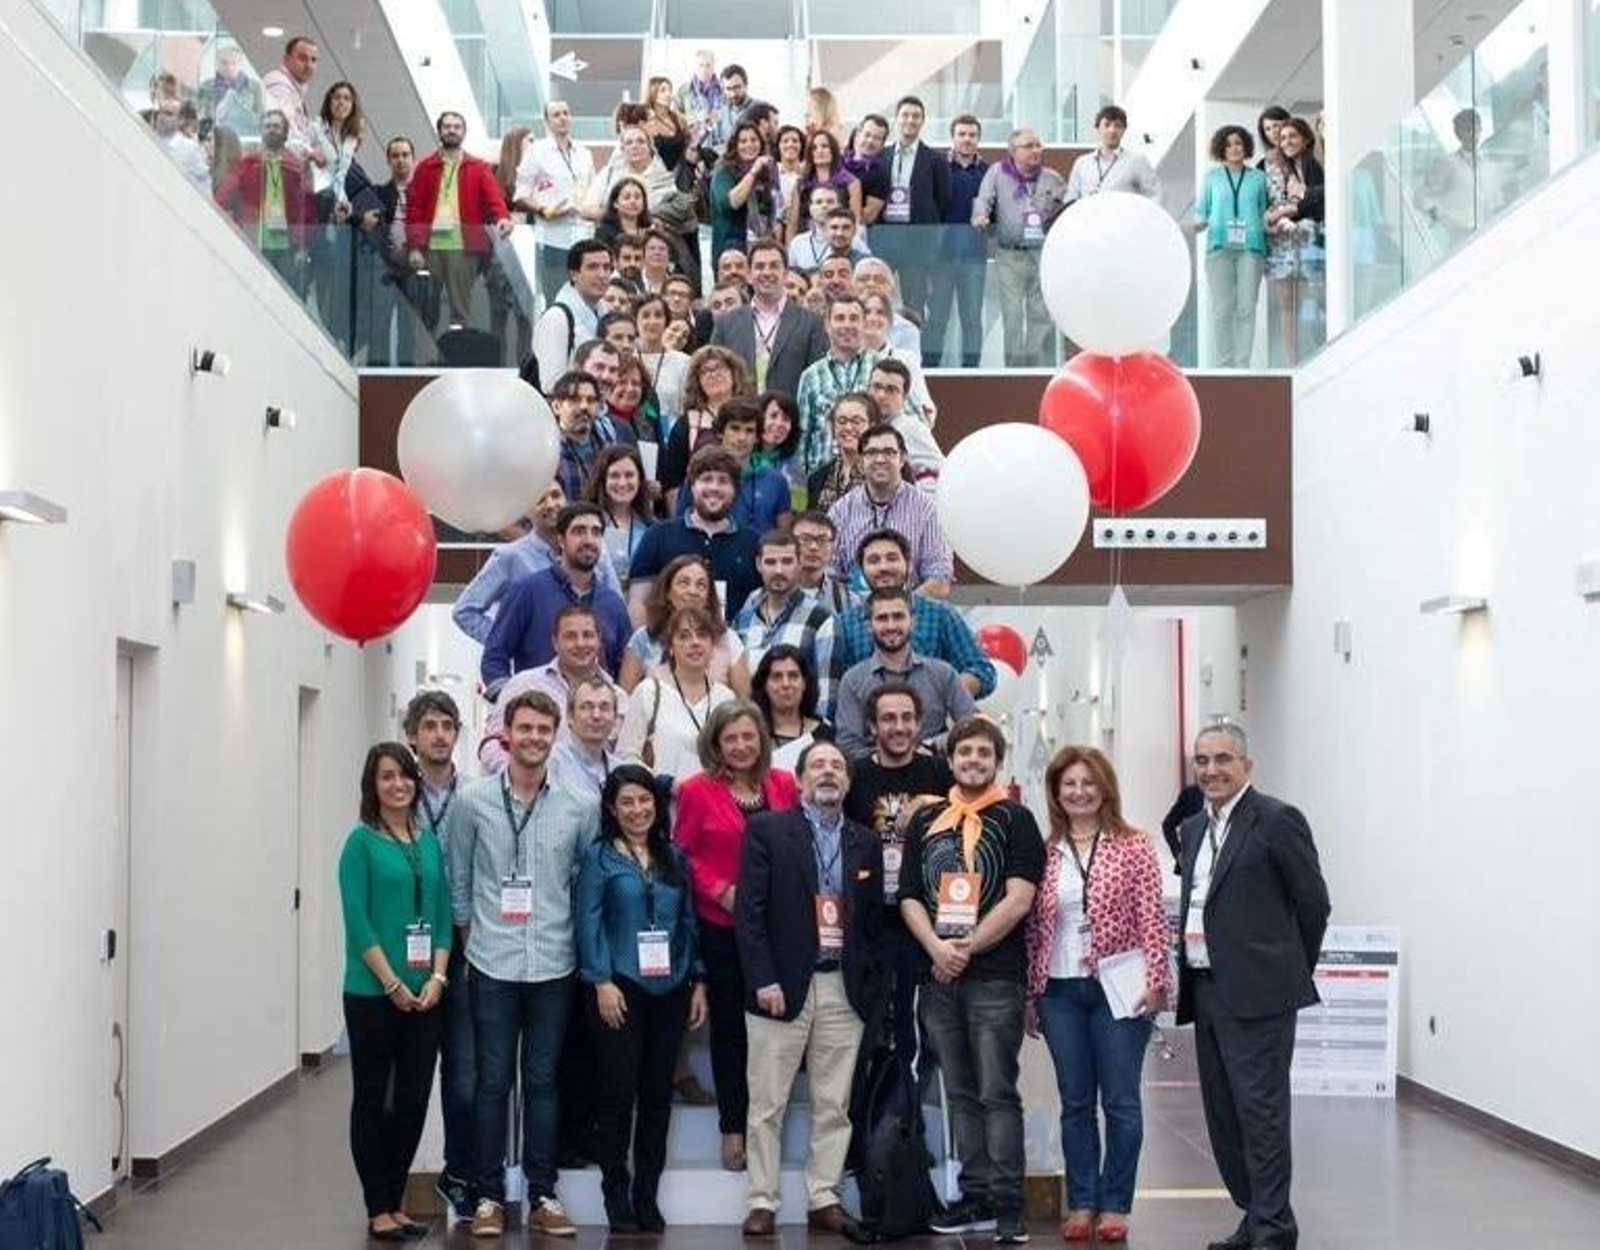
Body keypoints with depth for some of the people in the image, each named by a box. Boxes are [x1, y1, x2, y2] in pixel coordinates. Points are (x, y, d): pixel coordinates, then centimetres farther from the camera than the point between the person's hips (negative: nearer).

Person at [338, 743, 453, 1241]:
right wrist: (393, 984, -13)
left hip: (425, 994, 5)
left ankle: (397, 1202, 19)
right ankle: (378, 1211, 10)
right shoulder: (362, 842, -5)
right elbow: (357, 922, -10)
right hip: (373, 993, -5)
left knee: (414, 1099, 7)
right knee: (372, 1100, 4)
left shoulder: (430, 842, 10)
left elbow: (443, 914, 9)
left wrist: (437, 978, -3)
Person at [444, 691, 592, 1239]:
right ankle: (489, 1195, 13)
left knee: (543, 1082, 8)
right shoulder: (472, 801, -1)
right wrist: (469, 935, 7)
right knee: (493, 1082, 4)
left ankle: (542, 1195, 16)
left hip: (554, 966, 1)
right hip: (493, 966, -1)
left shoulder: (578, 807, 2)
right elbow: (456, 879, 6)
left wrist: (578, 938, 9)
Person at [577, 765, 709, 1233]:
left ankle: (647, 1194, 14)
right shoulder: (600, 856, 0)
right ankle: (616, 1194, 8)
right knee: (619, 1090, -2)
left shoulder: (674, 857, 13)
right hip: (620, 988, -4)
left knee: (658, 1092, 6)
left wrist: (698, 981, 8)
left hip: (670, 989, 4)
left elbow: (689, 922, 14)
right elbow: (588, 922, -6)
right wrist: (602, 981, -14)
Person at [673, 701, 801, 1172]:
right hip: (721, 926, -2)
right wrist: (721, 891, -13)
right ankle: (733, 1128, 17)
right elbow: (684, 855, -2)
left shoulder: (784, 786, 5)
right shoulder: (697, 791, -4)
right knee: (729, 1024, 9)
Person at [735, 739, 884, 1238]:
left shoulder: (866, 844, 12)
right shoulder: (767, 830, 0)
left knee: (834, 1105, 6)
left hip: (844, 990, 3)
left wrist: (870, 985, 5)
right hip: (782, 985, -3)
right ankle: (763, 1203, 8)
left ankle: (825, 1201, 14)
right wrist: (763, 980, -12)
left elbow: (875, 918, 14)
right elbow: (748, 910, -5)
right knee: (768, 1104, 1)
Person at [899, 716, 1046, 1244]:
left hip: (995, 977, -5)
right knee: (961, 1094, 10)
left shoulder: (1015, 820, 0)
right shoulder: (925, 822, 13)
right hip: (938, 977, 5)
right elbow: (909, 897, 9)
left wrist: (966, 948, -11)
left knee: (997, 1093, -5)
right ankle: (974, 1197, 16)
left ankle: (1007, 1205, -3)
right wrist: (936, 948, -8)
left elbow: (1018, 899, -10)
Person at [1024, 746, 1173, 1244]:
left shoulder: (1133, 847, -1)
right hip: (1060, 992, 3)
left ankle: (1114, 1205, 10)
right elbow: (1033, 926, 9)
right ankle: (1081, 1204, 16)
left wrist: (1154, 981, -11)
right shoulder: (1045, 853, 8)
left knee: (1120, 1101, 1)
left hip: (1117, 989, -3)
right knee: (1075, 1103, 9)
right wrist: (1029, 995, 7)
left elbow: (1151, 919, -3)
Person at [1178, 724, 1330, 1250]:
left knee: (1260, 1109, -7)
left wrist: (1292, 972, 4)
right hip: (1206, 991, 8)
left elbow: (1314, 903, -5)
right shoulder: (1194, 829, 16)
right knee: (1223, 1114, 12)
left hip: (1257, 993, -8)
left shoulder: (1276, 819, -7)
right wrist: (1186, 979, 13)